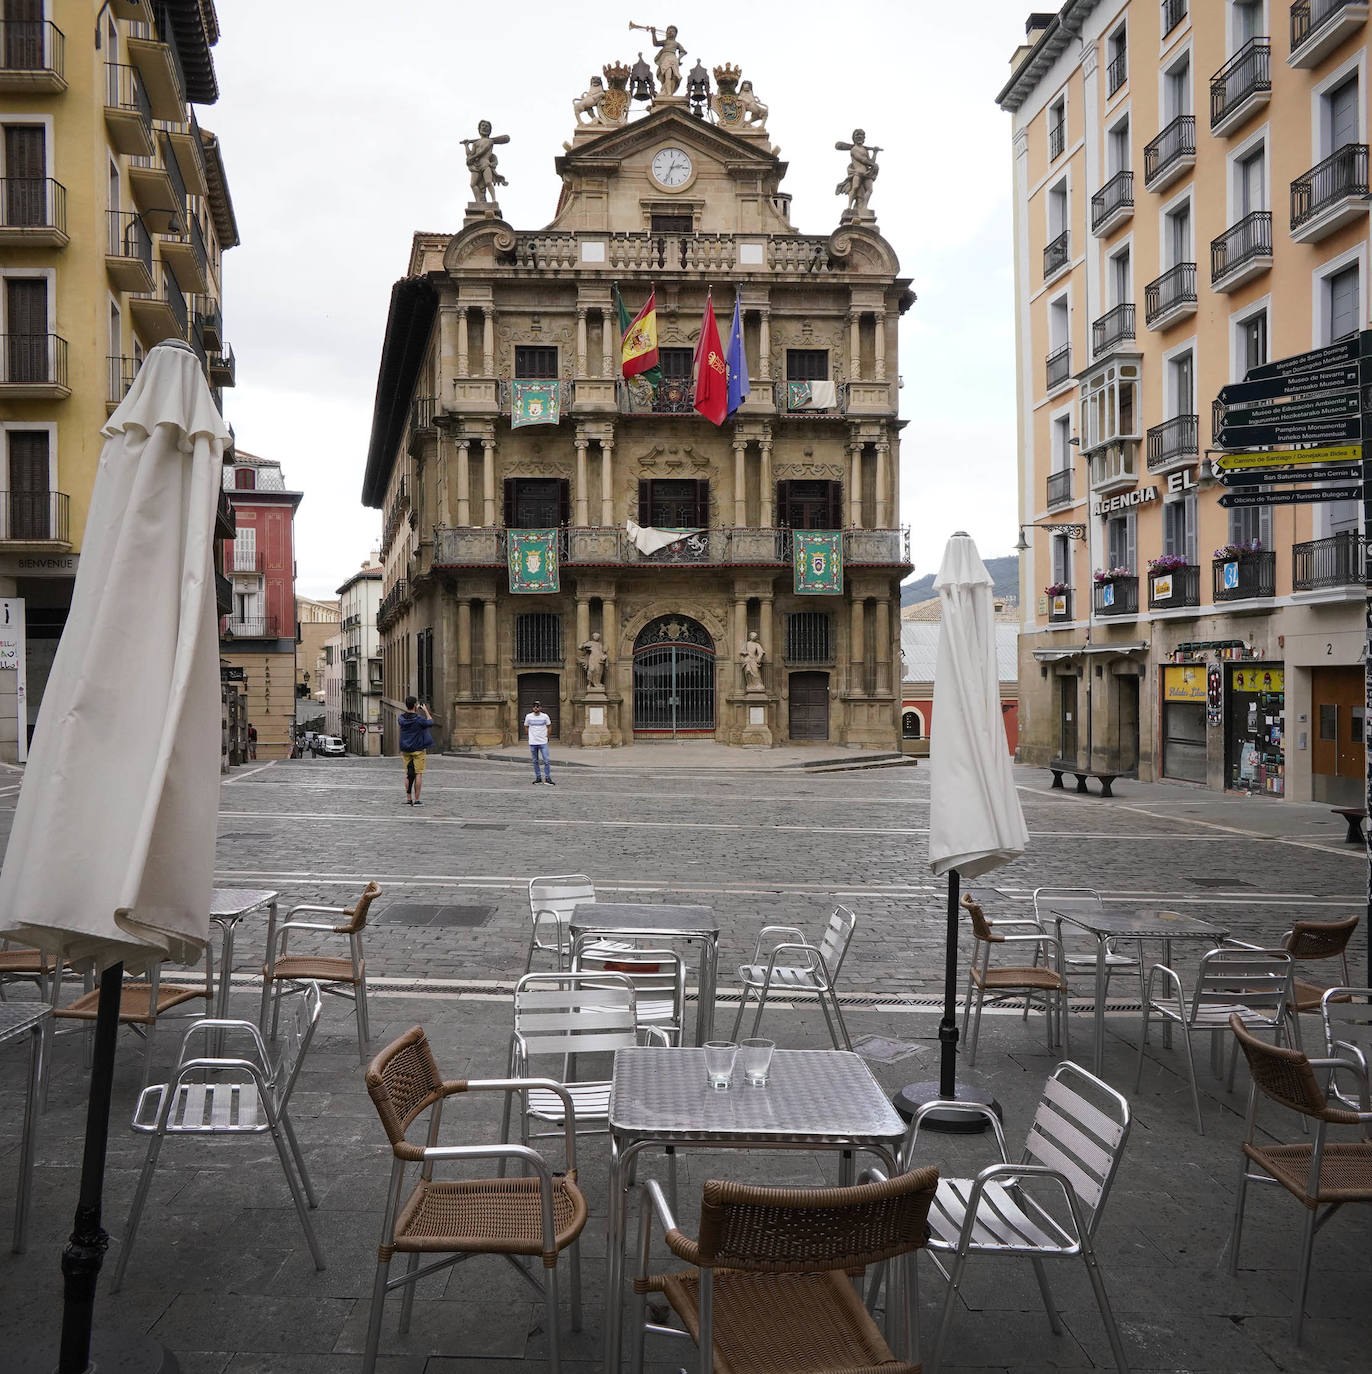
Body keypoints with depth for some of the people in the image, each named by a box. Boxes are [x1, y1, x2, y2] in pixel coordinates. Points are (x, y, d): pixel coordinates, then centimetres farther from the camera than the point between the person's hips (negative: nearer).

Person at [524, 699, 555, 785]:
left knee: (546, 761, -5)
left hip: (543, 742, -1)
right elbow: (526, 727, 15)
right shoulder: (528, 717, 0)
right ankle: (538, 777, 17)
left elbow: (548, 726, 13)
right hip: (532, 743, 1)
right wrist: (531, 735, 13)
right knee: (535, 761, 8)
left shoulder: (545, 716, -2)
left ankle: (547, 778, 2)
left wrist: (546, 736, 10)